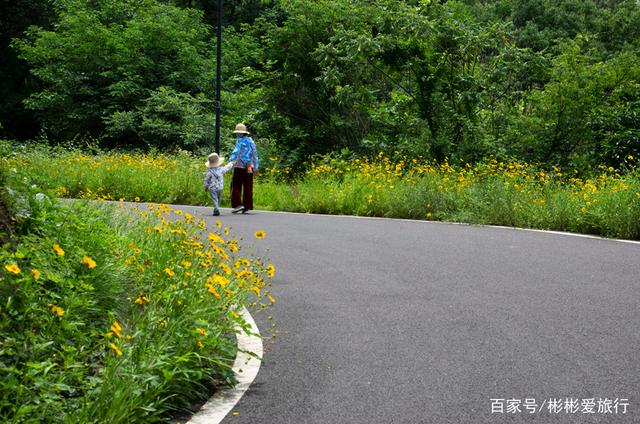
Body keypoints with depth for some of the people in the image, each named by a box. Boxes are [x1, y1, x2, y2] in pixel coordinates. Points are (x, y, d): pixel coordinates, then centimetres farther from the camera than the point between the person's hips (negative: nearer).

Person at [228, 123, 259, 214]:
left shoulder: (240, 141, -5)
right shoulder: (251, 141, 14)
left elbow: (235, 152, -15)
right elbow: (255, 155, 17)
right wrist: (256, 167, 23)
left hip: (240, 166, -6)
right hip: (249, 168, 6)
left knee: (236, 186, 1)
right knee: (248, 188, 6)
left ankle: (238, 204, -7)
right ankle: (247, 206, 6)